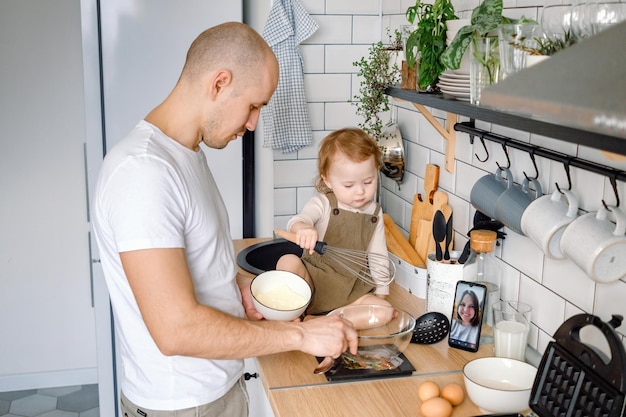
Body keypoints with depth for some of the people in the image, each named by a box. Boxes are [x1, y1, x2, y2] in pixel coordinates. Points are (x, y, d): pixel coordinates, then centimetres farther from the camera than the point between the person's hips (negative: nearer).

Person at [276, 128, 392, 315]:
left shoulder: (375, 214, 6)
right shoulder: (323, 204, -6)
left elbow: (378, 257, 13)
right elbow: (298, 220, -27)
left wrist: (381, 294, 8)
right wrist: (302, 227, -52)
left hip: (352, 292, 3)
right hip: (314, 282, -3)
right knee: (288, 261, -30)